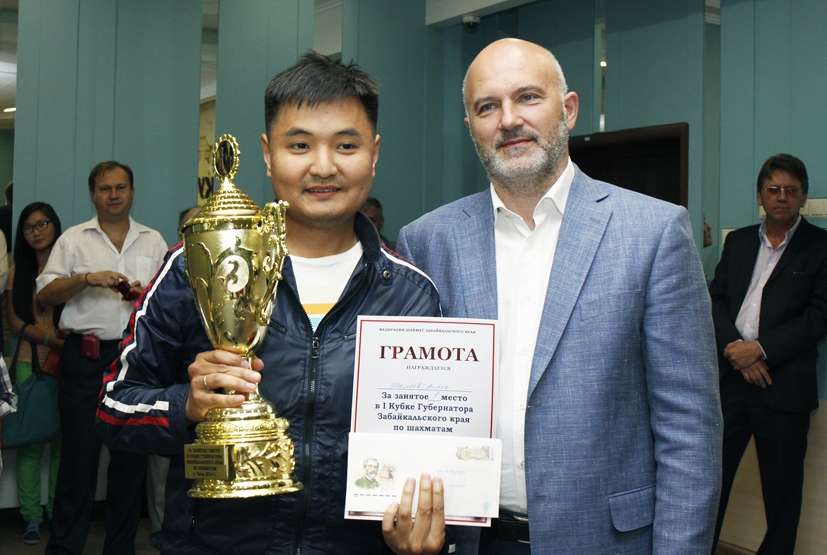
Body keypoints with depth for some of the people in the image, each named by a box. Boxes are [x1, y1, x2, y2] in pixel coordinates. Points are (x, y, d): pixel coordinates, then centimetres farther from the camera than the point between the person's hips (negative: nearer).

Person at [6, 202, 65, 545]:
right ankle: (32, 517, 6)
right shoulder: (18, 272, 14)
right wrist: (52, 339, -10)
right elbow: (15, 323, 6)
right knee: (30, 440, -1)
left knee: (62, 441, -1)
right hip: (30, 363, 2)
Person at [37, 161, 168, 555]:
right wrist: (87, 279, -12)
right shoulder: (74, 239, 8)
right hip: (85, 357, -2)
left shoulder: (153, 241, 14)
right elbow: (44, 295, 2)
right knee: (78, 452, -1)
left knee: (131, 454, 6)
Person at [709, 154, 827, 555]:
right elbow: (715, 299, 7)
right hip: (730, 377, 3)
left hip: (783, 384, -3)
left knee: (782, 488, 6)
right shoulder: (738, 241, 14)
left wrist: (761, 349, -15)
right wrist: (735, 349, -9)